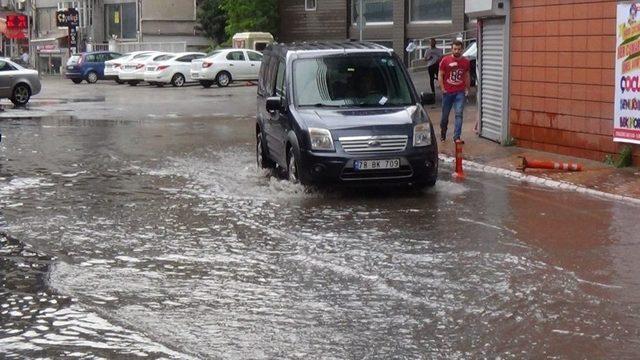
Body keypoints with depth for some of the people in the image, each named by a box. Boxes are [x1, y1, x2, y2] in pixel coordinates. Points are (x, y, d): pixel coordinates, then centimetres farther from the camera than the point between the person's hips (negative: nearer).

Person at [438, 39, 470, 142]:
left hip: (460, 92, 0)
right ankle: (443, 134, 32)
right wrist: (443, 89, -6)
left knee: (459, 114, -9)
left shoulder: (466, 61, 4)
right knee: (445, 115, 10)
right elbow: (440, 75, 0)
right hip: (447, 92, 0)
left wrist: (467, 89, 9)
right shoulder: (445, 60, -3)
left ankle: (457, 137, -9)